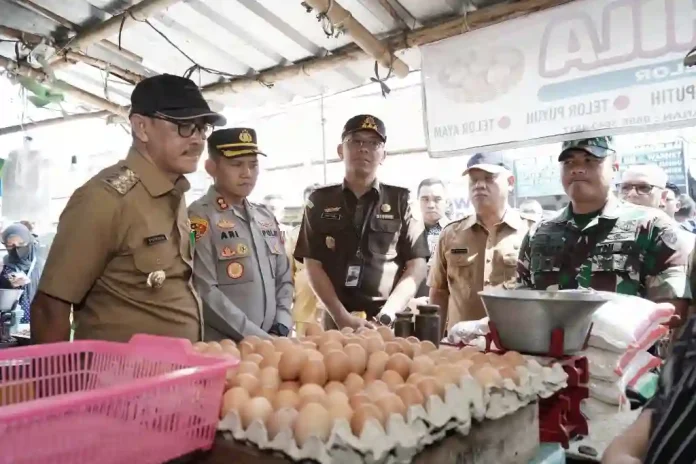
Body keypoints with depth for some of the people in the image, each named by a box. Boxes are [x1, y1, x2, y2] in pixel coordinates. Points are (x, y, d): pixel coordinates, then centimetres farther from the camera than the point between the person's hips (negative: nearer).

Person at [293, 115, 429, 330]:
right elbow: (313, 265, 1)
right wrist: (341, 316, -10)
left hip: (389, 323, 0)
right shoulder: (320, 201, 5)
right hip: (336, 321, 1)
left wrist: (386, 316, -11)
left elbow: (416, 266, 0)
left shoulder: (402, 201, 3)